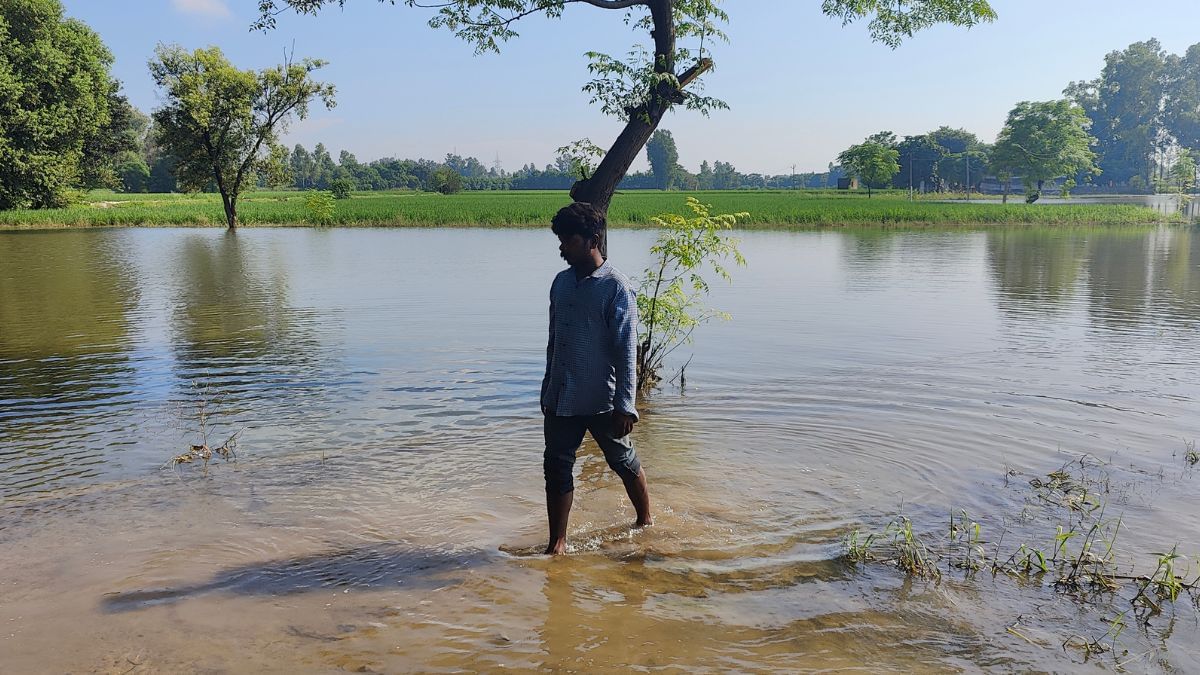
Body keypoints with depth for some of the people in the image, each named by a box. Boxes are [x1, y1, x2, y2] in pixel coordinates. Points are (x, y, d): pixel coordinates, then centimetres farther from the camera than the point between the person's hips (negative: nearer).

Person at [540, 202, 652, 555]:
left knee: (624, 462, 12)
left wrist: (625, 406, -19)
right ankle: (557, 543, 15)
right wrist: (547, 391, 18)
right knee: (556, 466, 4)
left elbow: (626, 351, -15)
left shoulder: (617, 288, -13)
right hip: (561, 399, 6)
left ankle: (645, 522, 35)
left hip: (601, 399, -5)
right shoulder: (561, 282, 7)